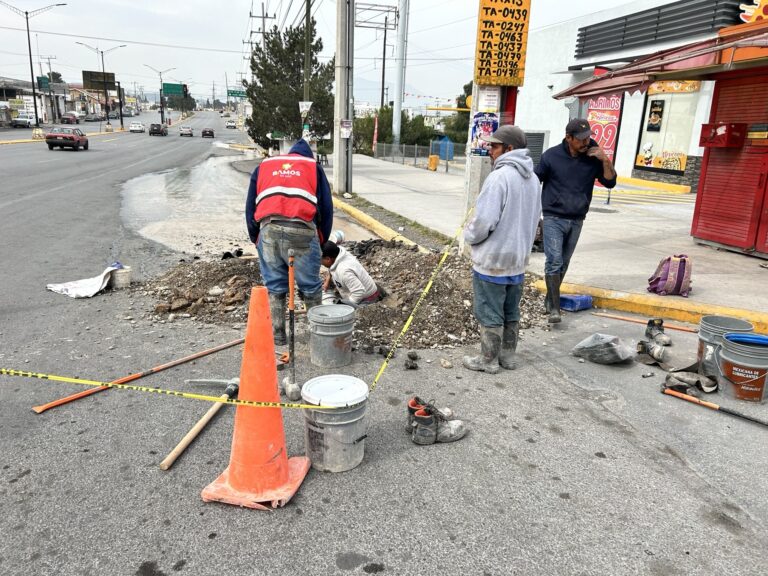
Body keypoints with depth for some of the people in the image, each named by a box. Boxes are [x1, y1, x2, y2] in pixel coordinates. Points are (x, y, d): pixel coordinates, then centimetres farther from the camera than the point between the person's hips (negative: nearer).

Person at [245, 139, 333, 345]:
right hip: (302, 229, -2)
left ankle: (277, 334, 20)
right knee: (311, 287, 11)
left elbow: (250, 206, 24)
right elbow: (326, 207, 15)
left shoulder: (263, 166, 27)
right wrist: (321, 239, 23)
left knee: (274, 287, 13)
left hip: (269, 228, 2)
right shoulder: (313, 167, 21)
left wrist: (256, 238, 29)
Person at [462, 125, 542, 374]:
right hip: (518, 259, 8)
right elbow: (534, 219, 14)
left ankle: (488, 360, 15)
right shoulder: (533, 179, 7)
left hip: (492, 260, -8)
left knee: (489, 314, 4)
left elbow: (484, 220, -24)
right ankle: (508, 356, 29)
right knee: (511, 312, 18)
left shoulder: (499, 177, -21)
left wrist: (469, 235, -5)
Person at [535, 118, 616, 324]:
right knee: (554, 261, -13)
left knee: (563, 264, 9)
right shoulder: (552, 155, -6)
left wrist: (606, 160, -13)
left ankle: (550, 300, 23)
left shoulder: (593, 157, 1)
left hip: (576, 221, 4)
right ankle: (554, 308, -9)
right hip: (553, 218, -3)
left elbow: (610, 182, 2)